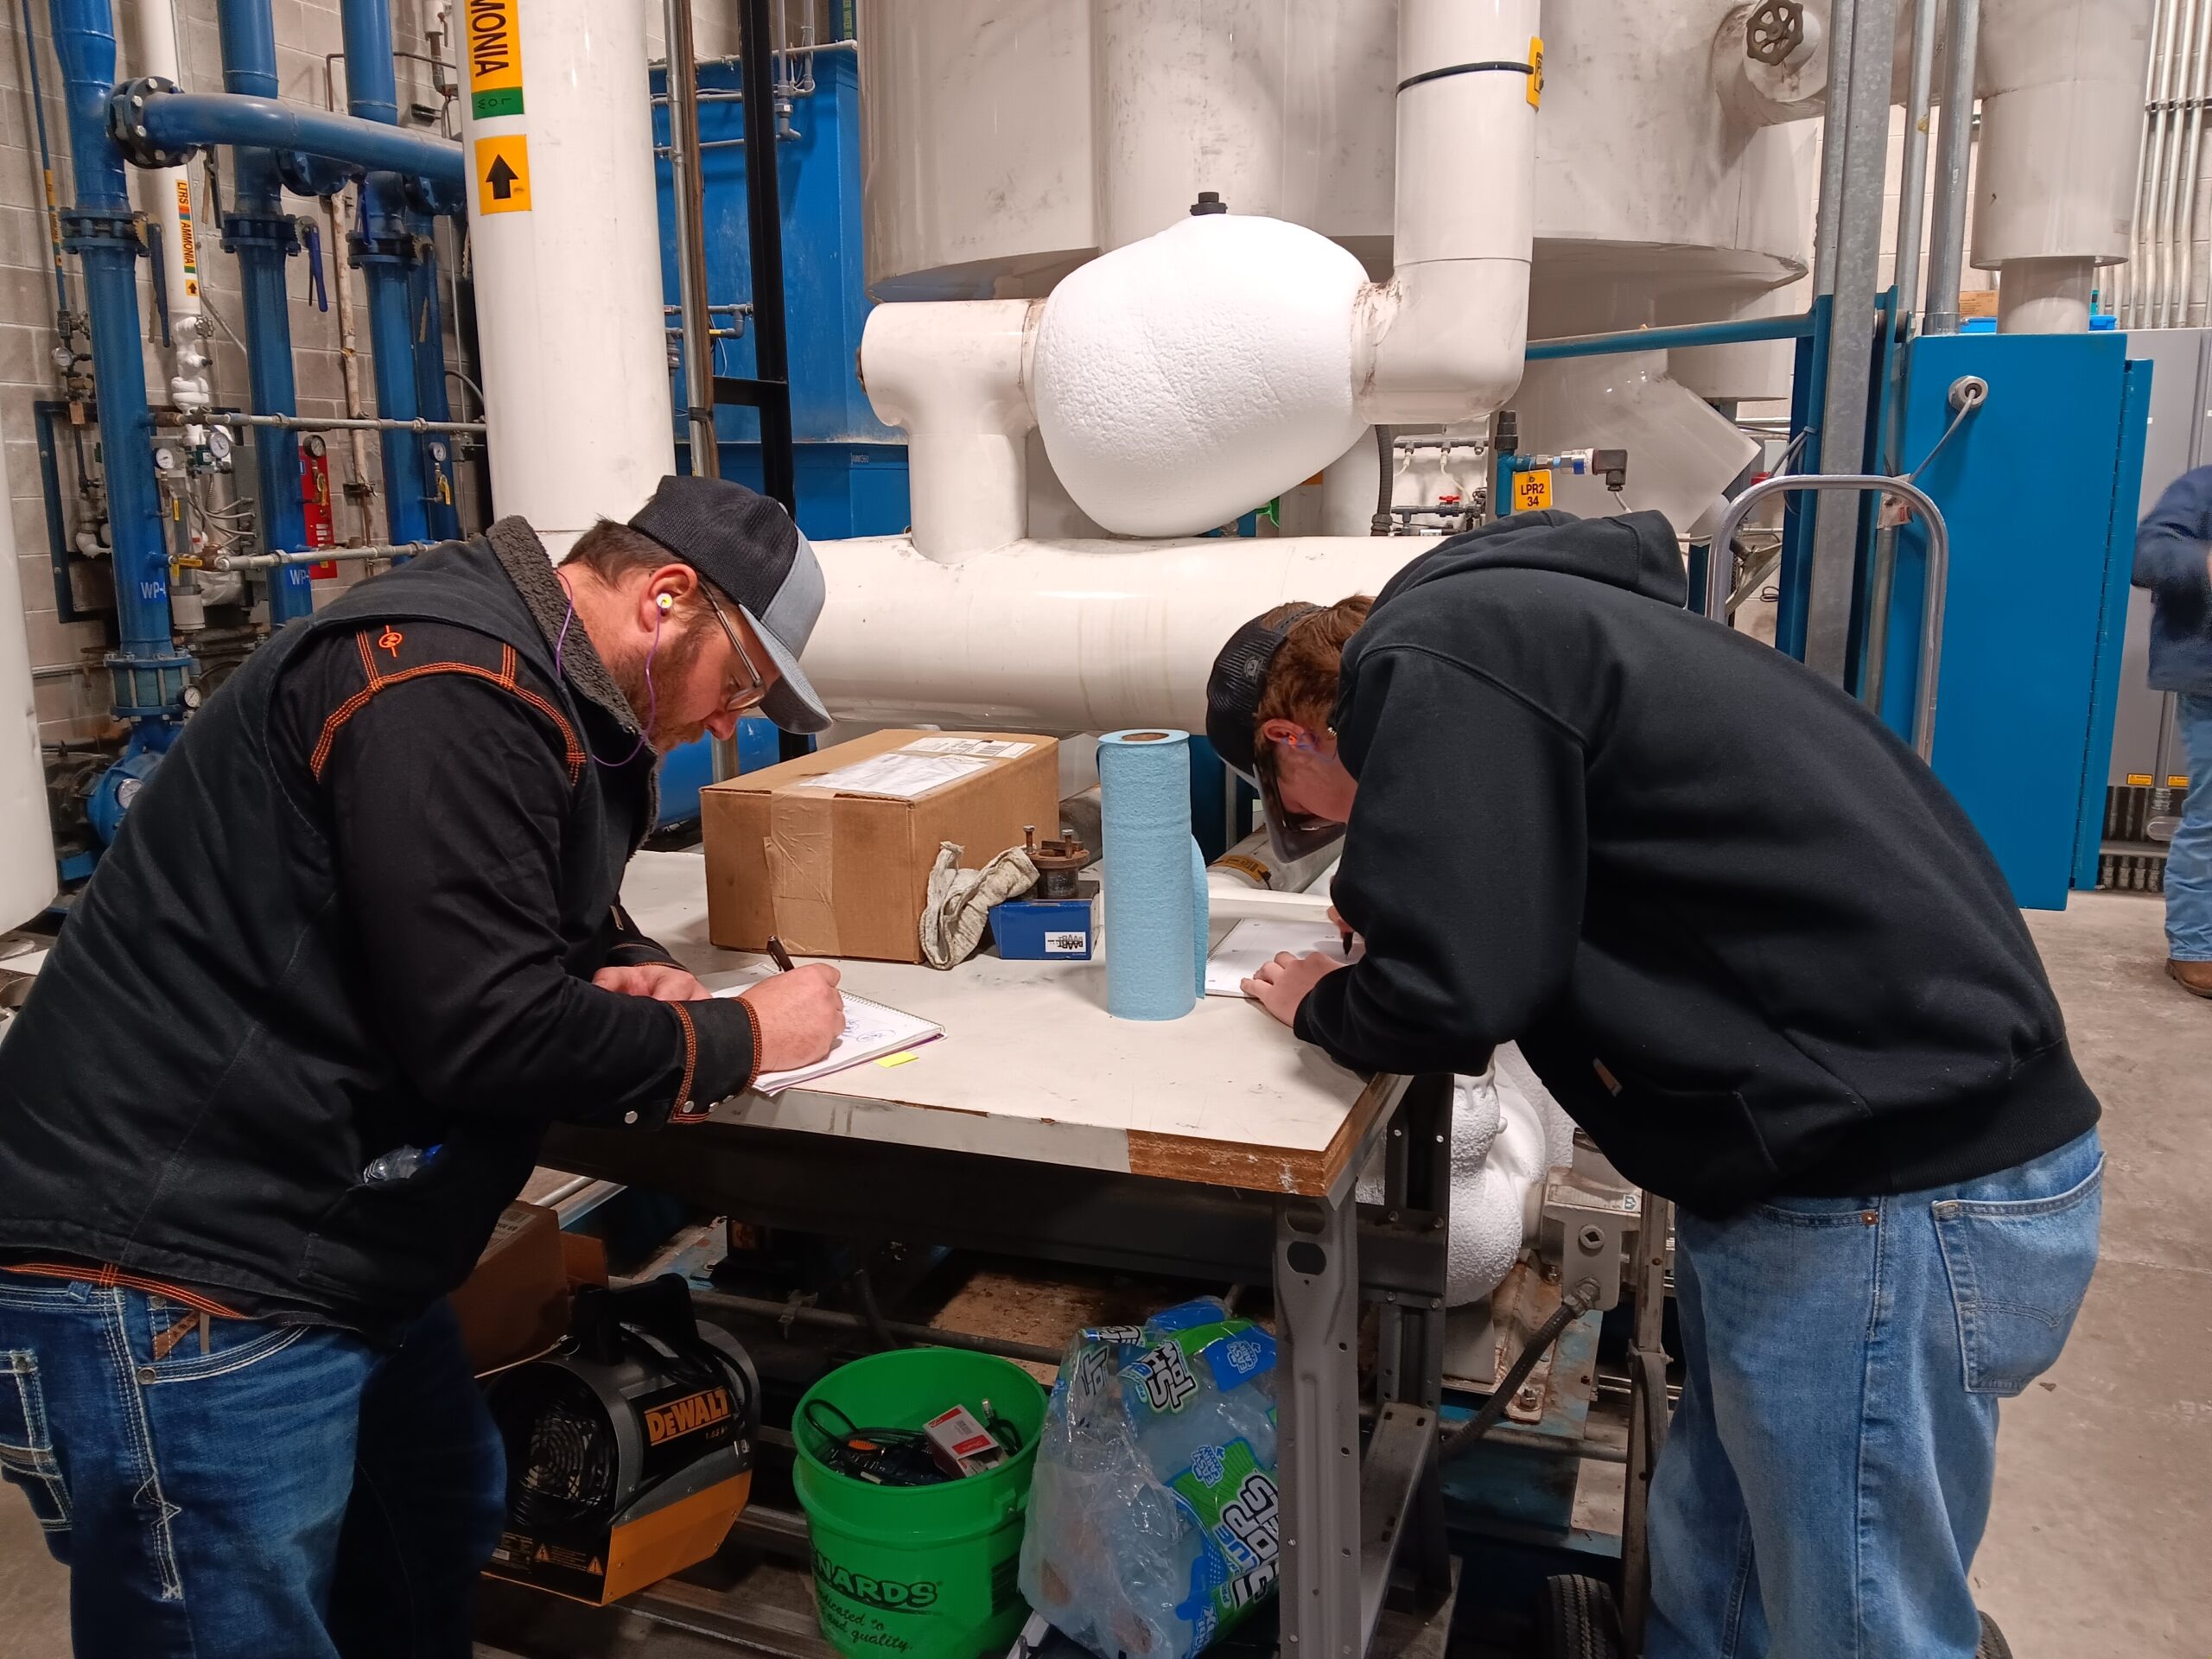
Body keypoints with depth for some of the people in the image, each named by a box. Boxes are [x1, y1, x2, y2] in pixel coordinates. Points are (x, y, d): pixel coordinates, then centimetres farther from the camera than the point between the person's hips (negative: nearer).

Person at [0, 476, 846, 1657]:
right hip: (173, 1288, -10)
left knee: (447, 1535, 21)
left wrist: (632, 977, 0)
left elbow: (559, 924, 23)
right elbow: (487, 1035, -26)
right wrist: (737, 1038, -12)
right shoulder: (452, 687, -22)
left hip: (322, 1252, 10)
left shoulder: (561, 704, 11)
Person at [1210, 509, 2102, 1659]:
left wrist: (1323, 1006, 1)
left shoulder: (1429, 663, -15)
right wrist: (1399, 918, 16)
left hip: (1890, 1204, -10)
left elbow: (1455, 994, -19)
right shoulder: (1503, 619, 16)